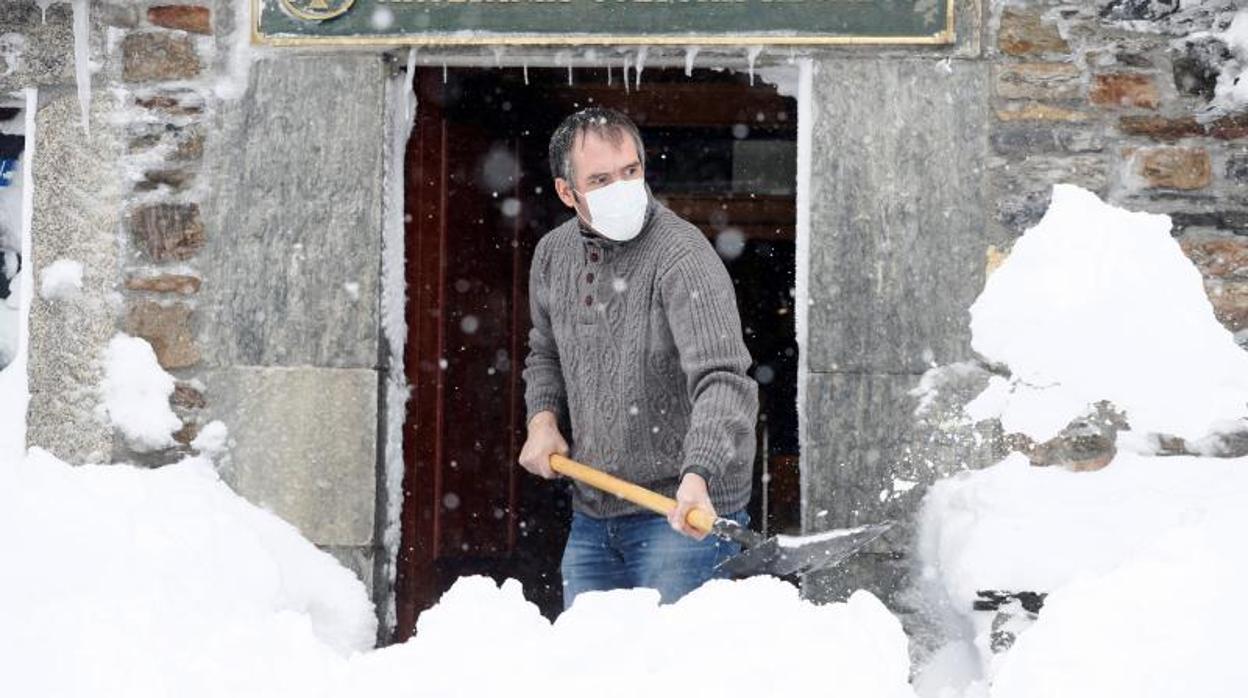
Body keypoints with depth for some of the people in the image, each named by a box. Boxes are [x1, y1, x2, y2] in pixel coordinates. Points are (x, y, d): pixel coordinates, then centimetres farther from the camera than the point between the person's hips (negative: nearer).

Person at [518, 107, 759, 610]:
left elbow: (724, 384, -30)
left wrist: (698, 477, -45)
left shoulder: (683, 258, -19)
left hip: (685, 515, -7)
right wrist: (543, 416, 5)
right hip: (592, 516, 7)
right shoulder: (553, 254, 5)